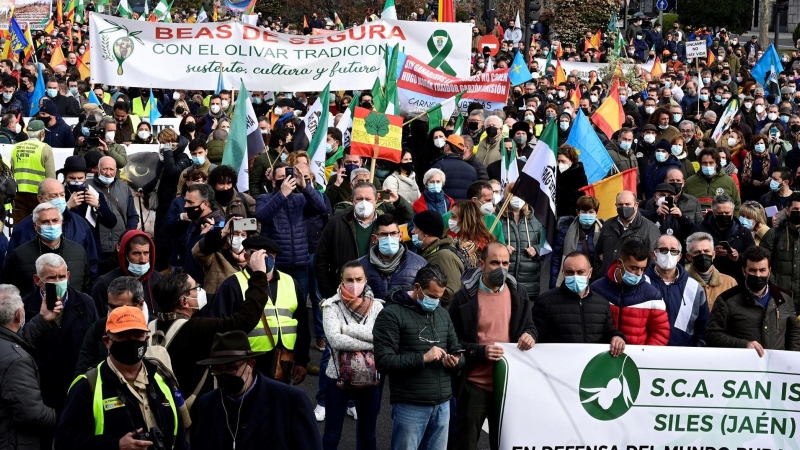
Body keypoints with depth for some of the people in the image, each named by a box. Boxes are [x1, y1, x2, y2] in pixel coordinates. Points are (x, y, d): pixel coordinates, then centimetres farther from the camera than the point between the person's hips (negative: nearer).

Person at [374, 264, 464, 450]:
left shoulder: (443, 314, 15)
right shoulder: (392, 314, -6)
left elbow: (457, 353, 18)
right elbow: (383, 362, -14)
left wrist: (456, 362, -5)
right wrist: (422, 358, -21)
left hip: (443, 404, 6)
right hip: (410, 406, -6)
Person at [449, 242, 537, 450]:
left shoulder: (518, 292, 5)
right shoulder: (464, 297, -9)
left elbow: (529, 325, 15)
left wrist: (530, 335, -9)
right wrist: (480, 351, -22)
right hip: (475, 383, -4)